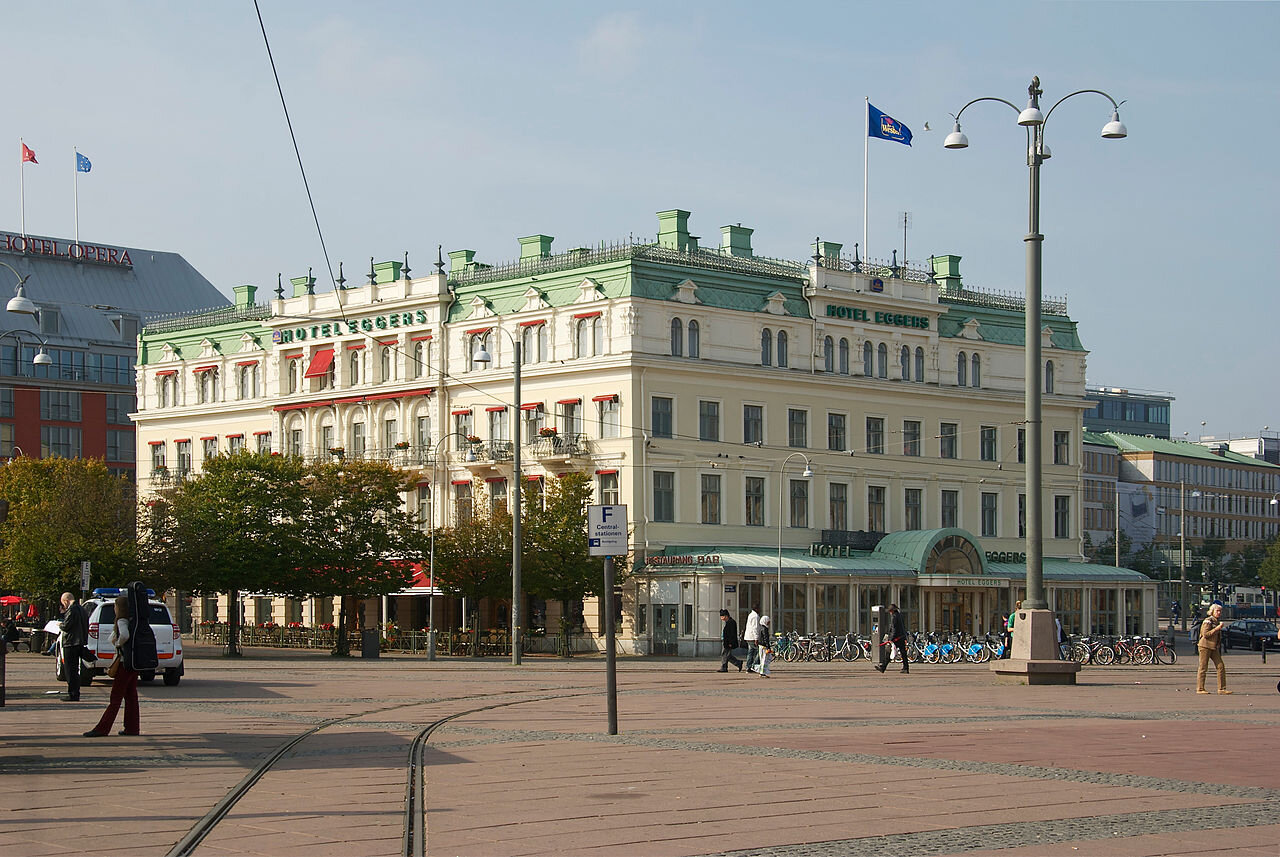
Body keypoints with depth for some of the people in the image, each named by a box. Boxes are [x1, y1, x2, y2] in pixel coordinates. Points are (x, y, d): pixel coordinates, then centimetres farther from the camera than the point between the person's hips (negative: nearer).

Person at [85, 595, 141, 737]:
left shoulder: (122, 621, -13)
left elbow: (125, 635, -32)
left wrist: (118, 643, -14)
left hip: (125, 663, -8)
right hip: (134, 663, 8)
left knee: (115, 698, -7)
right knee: (131, 696, 12)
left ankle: (102, 729, -6)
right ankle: (132, 728, 14)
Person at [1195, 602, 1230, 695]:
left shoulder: (1217, 621, 16)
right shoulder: (1208, 621, -10)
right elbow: (1205, 634, -19)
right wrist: (1217, 628, -19)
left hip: (1213, 647, 8)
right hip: (1205, 646, -8)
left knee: (1221, 667, 1)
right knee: (1203, 668, -4)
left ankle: (1222, 688, 3)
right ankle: (1200, 689, 2)